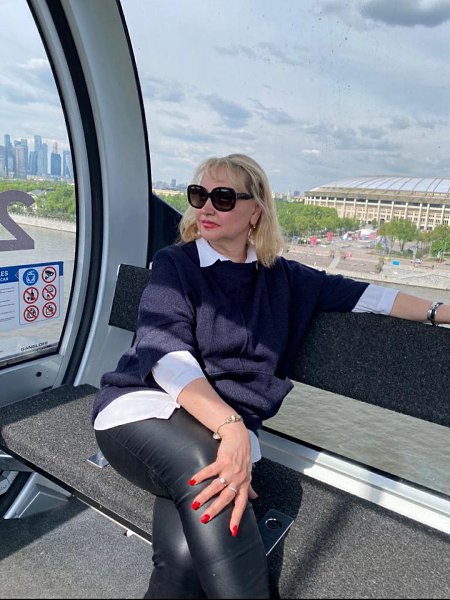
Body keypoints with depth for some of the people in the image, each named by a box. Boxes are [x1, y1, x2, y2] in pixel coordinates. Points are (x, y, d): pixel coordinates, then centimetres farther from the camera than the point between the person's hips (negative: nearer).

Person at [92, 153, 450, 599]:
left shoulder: (282, 277, 14)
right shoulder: (175, 264, 3)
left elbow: (360, 295, 19)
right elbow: (168, 355, -12)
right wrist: (232, 428, -27)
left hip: (226, 427, 2)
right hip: (145, 410, -1)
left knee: (188, 556, -28)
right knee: (206, 471, -35)